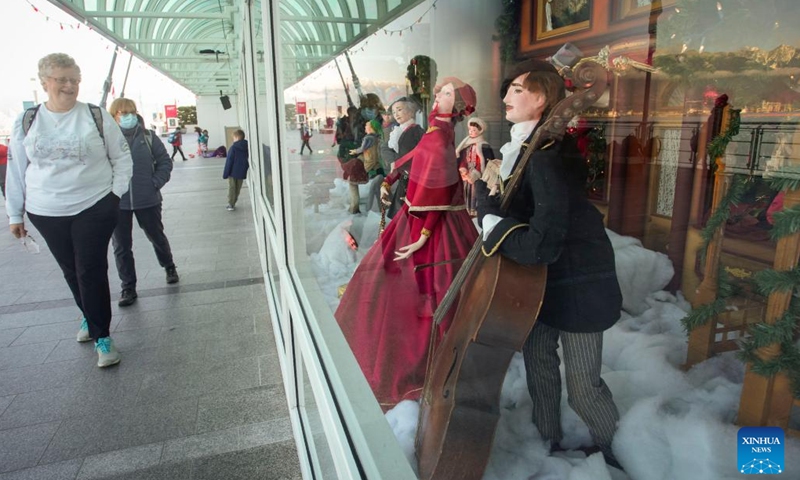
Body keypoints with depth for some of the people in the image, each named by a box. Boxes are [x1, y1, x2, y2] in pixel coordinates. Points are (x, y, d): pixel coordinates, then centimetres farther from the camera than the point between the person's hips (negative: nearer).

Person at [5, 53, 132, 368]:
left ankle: (101, 336, 5)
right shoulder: (26, 123, 3)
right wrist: (15, 214, 8)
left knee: (92, 271, -3)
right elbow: (16, 170, 8)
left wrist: (116, 192, -5)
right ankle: (90, 317, 35)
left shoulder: (97, 117, -4)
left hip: (95, 208, -3)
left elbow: (122, 157, 4)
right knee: (71, 271, 14)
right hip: (46, 214, 3)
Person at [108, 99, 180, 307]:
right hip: (117, 203, 0)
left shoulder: (147, 137, -1)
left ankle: (169, 267, 43)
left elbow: (165, 161, 4)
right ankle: (128, 287, 21)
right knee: (121, 246, 7)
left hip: (147, 200, 0)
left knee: (157, 236, 18)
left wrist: (156, 182, -7)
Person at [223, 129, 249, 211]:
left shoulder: (233, 148, -15)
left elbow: (229, 161, -13)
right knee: (238, 189, 13)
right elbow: (248, 161, 9)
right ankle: (232, 204, 19)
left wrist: (225, 173, -7)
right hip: (242, 173, 5)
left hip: (233, 172, -5)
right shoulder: (247, 148, 2)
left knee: (231, 188, 5)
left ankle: (231, 205, 4)